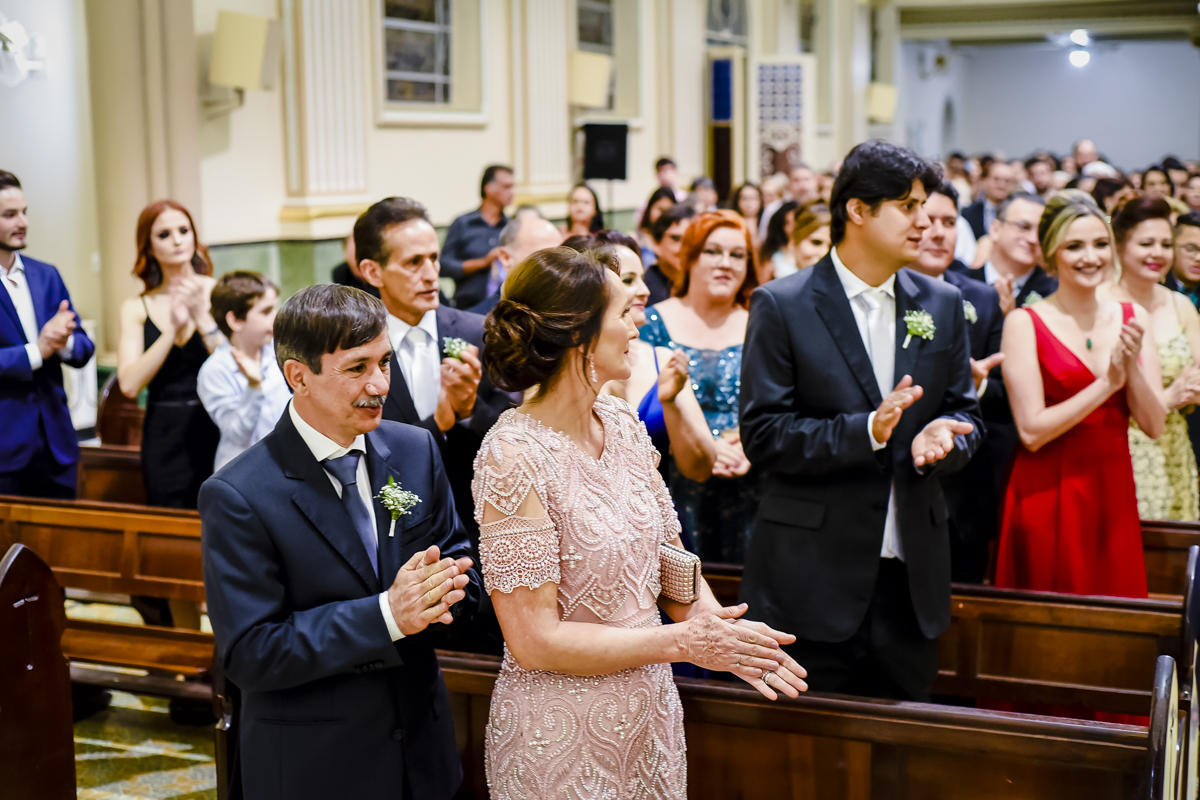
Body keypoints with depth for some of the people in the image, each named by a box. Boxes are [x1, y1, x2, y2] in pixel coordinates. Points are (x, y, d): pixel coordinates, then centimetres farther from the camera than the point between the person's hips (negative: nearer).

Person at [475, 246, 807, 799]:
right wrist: (681, 642, -17)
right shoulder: (514, 457, -20)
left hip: (650, 711, 6)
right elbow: (536, 640, -20)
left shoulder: (623, 424, 1)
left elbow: (669, 555, 6)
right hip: (562, 742, -6)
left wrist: (718, 631, -13)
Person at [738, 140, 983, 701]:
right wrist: (865, 431, -22)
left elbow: (965, 413, 13)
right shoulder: (781, 306, -5)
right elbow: (762, 434, -10)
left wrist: (942, 436, -11)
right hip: (812, 580, -4)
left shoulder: (942, 305, 9)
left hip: (911, 577, 5)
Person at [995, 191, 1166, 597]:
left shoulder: (1133, 319, 6)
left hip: (1114, 498, 4)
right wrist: (1108, 383, -16)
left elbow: (1154, 426, 2)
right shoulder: (1025, 323, -7)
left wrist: (1131, 368, -14)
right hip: (1047, 500, -4)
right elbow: (1032, 431, -13)